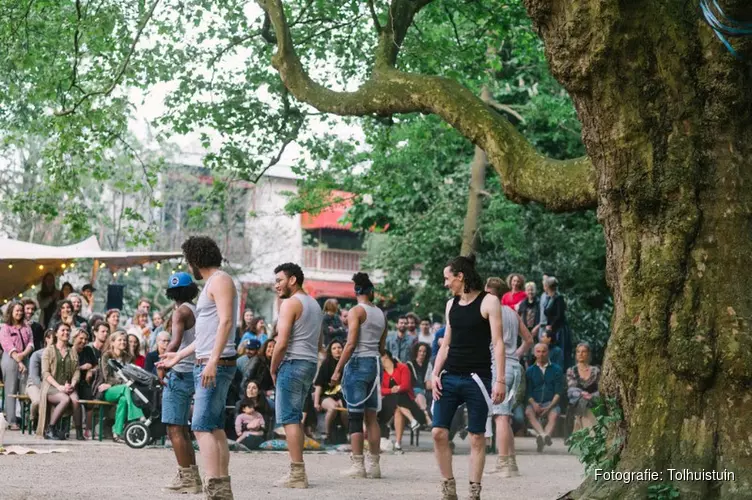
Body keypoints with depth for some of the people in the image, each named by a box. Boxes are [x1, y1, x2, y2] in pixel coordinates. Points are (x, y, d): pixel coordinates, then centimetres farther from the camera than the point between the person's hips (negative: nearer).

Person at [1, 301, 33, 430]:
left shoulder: (26, 327, 13)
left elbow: (31, 343, 6)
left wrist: (24, 354, -14)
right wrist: (19, 362, -17)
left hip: (25, 360, 4)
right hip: (10, 360, -4)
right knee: (11, 392, -4)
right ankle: (12, 421, -5)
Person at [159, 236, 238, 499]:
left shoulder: (220, 280, -8)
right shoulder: (211, 283, 22)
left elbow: (226, 322, -19)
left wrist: (213, 360, -27)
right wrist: (180, 355, 31)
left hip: (216, 365, -10)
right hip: (205, 366, 10)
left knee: (203, 426, -15)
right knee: (215, 428, 8)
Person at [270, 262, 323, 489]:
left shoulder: (290, 303, -10)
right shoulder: (314, 304, 19)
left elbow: (282, 342, -16)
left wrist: (273, 368, -5)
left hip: (293, 363, -9)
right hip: (311, 364, 9)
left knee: (289, 418, -7)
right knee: (295, 417, 14)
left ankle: (297, 473, -11)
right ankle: (298, 470, 12)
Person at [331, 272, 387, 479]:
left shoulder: (356, 311, -7)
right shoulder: (381, 314, 12)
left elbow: (351, 343, -14)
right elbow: (382, 347, 14)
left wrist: (338, 370, -12)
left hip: (357, 363, -6)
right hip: (374, 364, 6)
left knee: (355, 416, -4)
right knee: (372, 416, 9)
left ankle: (357, 465, -5)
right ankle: (374, 465, 9)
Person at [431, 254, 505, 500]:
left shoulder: (488, 302, -5)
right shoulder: (451, 304, 13)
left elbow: (498, 343, -9)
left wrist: (500, 380, -15)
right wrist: (435, 374, 5)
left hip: (477, 379, -5)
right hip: (449, 378, 5)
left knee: (477, 437, 0)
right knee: (439, 432, -3)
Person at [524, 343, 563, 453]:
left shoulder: (556, 370, 14)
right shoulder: (530, 371, 17)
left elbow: (558, 392, 5)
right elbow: (528, 392, 8)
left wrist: (550, 406, -12)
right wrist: (534, 404, -13)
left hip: (551, 403, -1)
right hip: (535, 403, 1)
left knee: (554, 414, -35)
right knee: (528, 412, -34)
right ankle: (543, 435, -56)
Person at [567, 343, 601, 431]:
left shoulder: (596, 371, 14)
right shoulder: (571, 371, 13)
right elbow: (571, 390, -1)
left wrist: (592, 396, -17)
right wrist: (582, 393, -23)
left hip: (593, 402, 1)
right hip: (576, 403, -1)